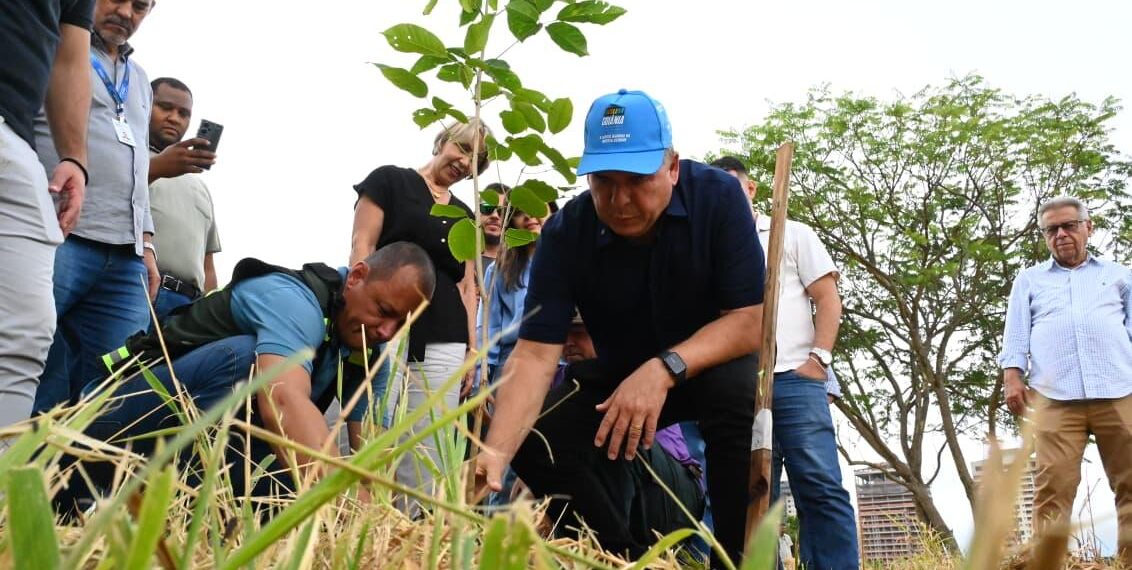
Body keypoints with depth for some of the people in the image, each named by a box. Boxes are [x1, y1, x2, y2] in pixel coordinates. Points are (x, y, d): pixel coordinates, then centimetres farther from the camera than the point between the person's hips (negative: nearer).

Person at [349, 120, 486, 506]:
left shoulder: (465, 216, 22)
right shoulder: (389, 181, 8)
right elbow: (361, 249, 0)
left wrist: (472, 350, 11)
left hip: (444, 345, 5)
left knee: (430, 457, 0)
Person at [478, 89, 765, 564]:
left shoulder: (718, 197, -24)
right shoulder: (566, 232, -22)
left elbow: (750, 320, -26)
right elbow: (535, 352, -28)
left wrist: (665, 369, -42)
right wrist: (496, 450, -44)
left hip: (712, 365, -2)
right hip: (619, 378, 3)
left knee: (736, 390, -36)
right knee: (535, 443, -18)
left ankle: (742, 557, -22)